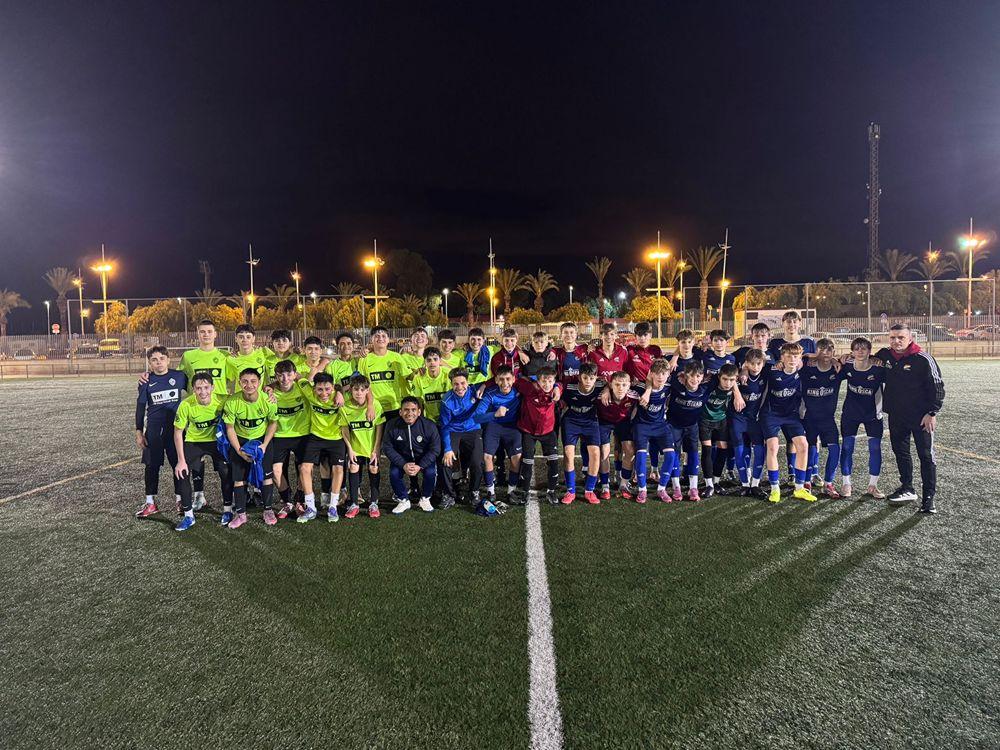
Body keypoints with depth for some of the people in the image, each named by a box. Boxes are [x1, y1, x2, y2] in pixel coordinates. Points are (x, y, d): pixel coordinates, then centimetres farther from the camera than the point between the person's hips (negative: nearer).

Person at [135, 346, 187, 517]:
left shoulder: (179, 376, -2)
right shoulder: (146, 381, 1)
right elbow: (141, 407, 6)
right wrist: (139, 431, 3)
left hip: (175, 427, -1)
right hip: (154, 429, 1)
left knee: (178, 463, 4)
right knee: (151, 465, 5)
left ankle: (180, 499, 19)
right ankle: (150, 502, 17)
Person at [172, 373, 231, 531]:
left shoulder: (222, 400, -26)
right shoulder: (186, 405, -26)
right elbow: (178, 432, -15)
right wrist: (181, 461, -15)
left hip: (216, 440, 0)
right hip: (193, 441, 0)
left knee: (226, 472, -11)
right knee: (181, 473, -12)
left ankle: (227, 509, 12)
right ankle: (188, 515, 3)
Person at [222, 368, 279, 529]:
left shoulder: (268, 400, -21)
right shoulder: (232, 402, -22)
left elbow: (273, 423, -5)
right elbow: (230, 428, -10)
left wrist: (264, 445, -13)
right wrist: (239, 451, -16)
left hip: (263, 438, 0)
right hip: (240, 440, 0)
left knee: (266, 475, -5)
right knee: (239, 477, -1)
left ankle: (268, 510, 11)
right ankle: (240, 513, 14)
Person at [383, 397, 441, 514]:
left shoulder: (429, 426, -19)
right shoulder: (392, 426, -16)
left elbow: (435, 449, -14)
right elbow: (389, 448, -12)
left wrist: (420, 466, -26)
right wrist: (403, 465, -26)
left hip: (424, 459, -1)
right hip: (402, 459, 1)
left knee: (431, 473, -28)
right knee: (393, 474, -25)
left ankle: (425, 499, 2)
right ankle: (404, 500, 3)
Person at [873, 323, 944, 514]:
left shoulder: (923, 359, -14)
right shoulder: (885, 355, 2)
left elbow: (937, 387, -11)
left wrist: (932, 413, -14)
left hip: (921, 417, -6)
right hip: (896, 415, 6)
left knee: (926, 455, 0)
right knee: (900, 452, 14)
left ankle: (928, 498, 6)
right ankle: (907, 489, 28)